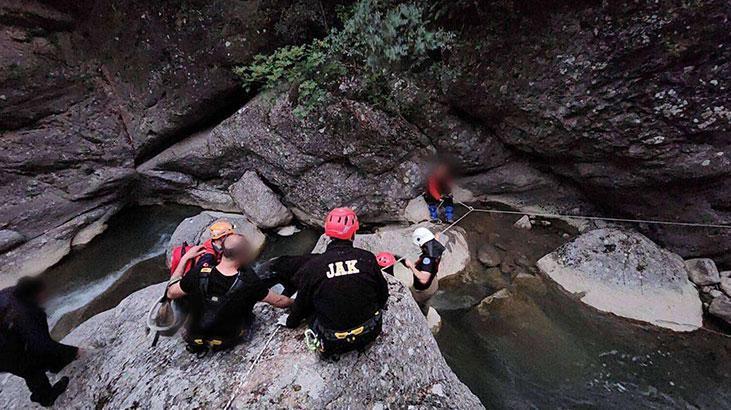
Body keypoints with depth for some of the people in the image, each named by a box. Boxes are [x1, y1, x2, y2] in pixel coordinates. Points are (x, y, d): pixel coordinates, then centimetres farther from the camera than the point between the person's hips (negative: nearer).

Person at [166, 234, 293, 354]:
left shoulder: (199, 273, -29)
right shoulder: (249, 282, -32)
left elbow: (171, 293, -9)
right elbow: (278, 301, -18)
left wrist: (185, 258, -6)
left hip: (195, 338, 2)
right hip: (227, 341, -1)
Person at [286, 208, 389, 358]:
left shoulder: (312, 266, -17)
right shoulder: (367, 258, -15)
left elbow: (302, 302, 1)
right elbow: (383, 294, 0)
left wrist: (291, 321, 24)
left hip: (333, 342, 0)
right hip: (369, 333, 1)